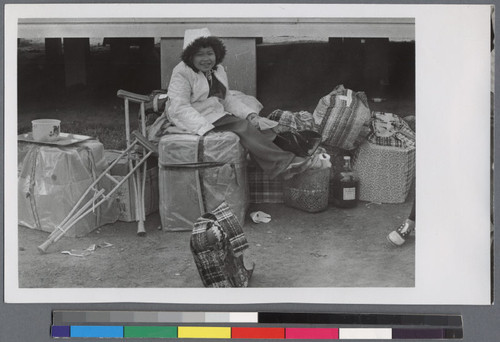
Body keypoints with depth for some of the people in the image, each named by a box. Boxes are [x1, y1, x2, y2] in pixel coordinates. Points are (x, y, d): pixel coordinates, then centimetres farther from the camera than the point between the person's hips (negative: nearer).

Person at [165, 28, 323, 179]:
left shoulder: (218, 70, 17)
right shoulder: (182, 73, -8)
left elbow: (228, 98, 15)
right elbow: (180, 107, -18)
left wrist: (251, 115, -4)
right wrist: (206, 129, -31)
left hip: (220, 115, 8)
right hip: (200, 120, -8)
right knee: (243, 127, -28)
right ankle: (285, 162, -32)